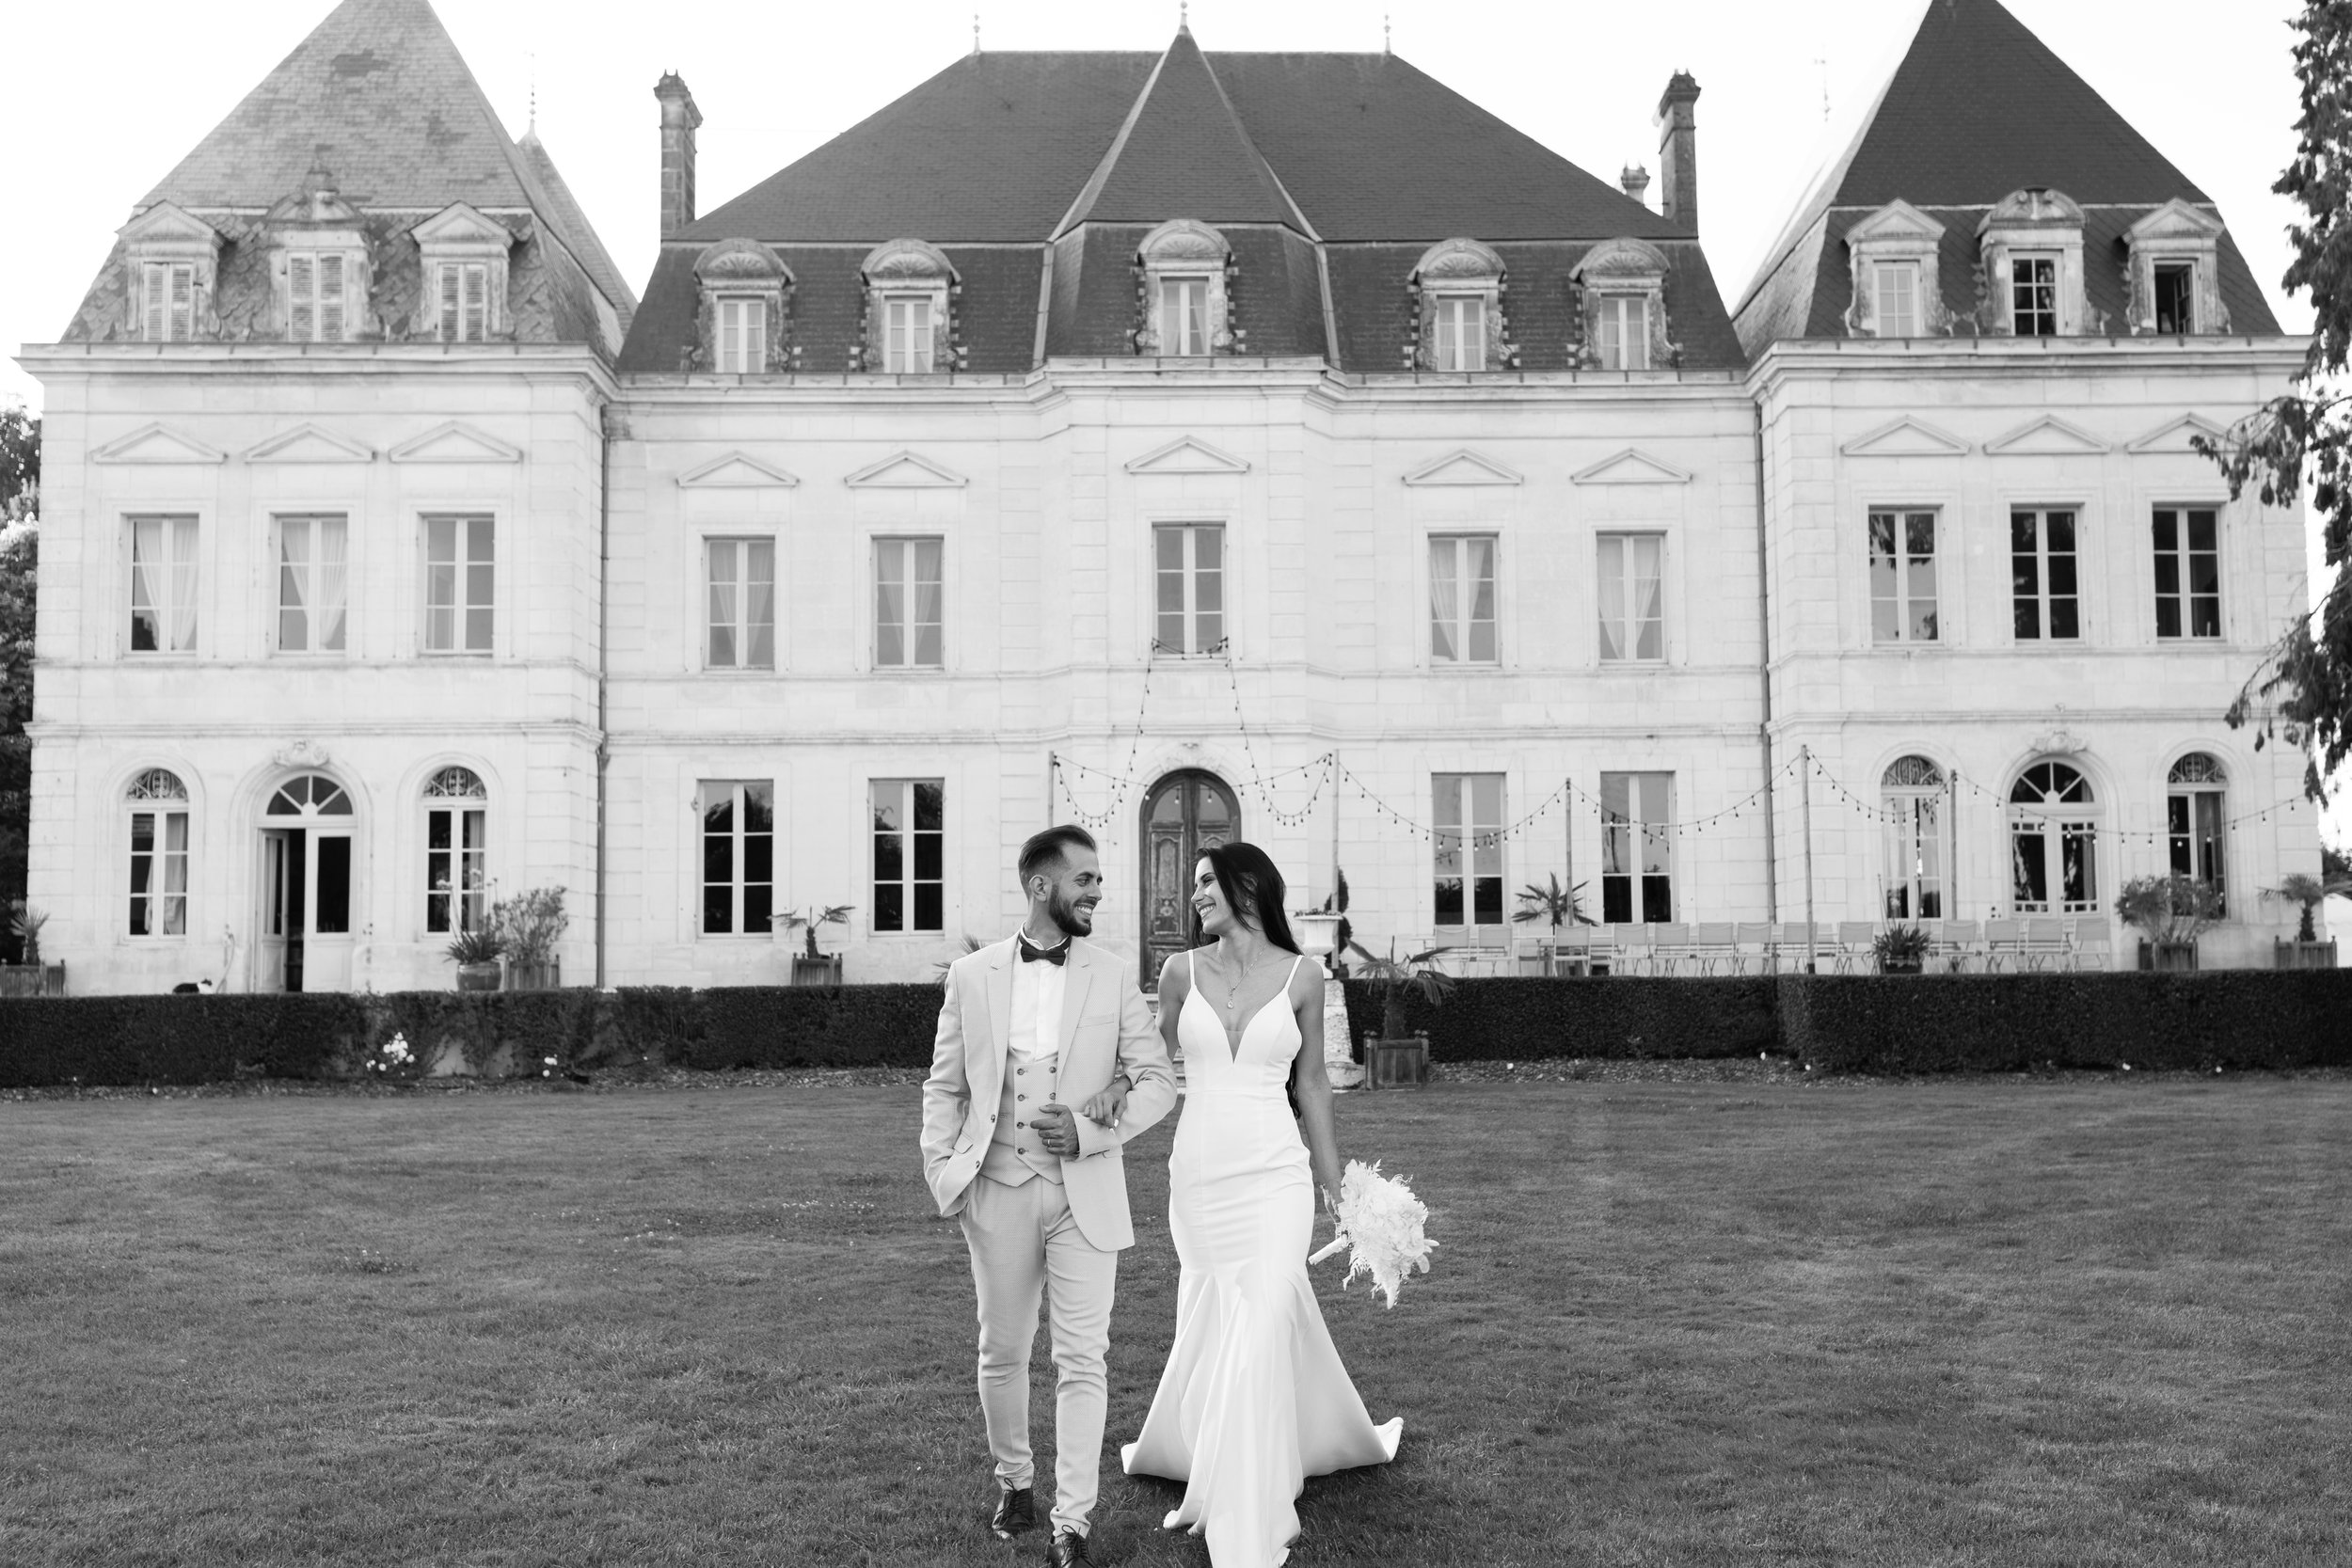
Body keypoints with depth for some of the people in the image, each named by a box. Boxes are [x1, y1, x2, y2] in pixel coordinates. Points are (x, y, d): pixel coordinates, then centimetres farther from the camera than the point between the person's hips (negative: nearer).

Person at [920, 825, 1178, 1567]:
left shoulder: (1114, 978, 1)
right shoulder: (972, 975, 3)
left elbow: (1158, 1081, 2)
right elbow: (944, 1085, 8)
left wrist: (1092, 1130, -12)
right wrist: (942, 1171, -4)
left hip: (1085, 1193, -1)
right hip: (998, 1191, 1)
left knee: (1082, 1360, -1)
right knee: (1002, 1352, 13)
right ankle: (1015, 1480, 35)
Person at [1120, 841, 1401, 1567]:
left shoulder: (1302, 976, -1)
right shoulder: (1182, 971, 1)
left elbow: (1311, 1082, 7)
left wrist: (1334, 1183, 10)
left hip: (1274, 1175, -2)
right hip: (1198, 1174, 2)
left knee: (1256, 1332, -7)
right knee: (1215, 1328, 11)